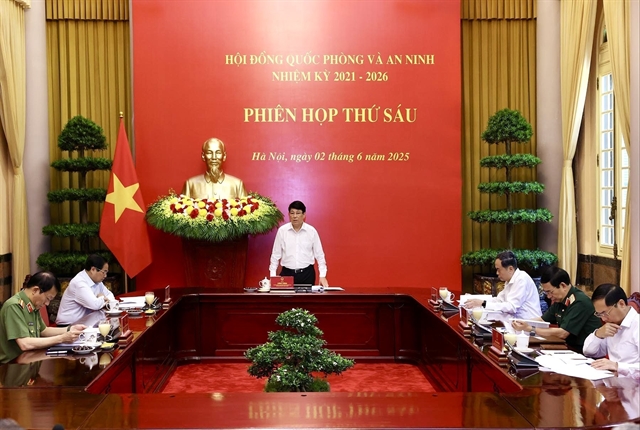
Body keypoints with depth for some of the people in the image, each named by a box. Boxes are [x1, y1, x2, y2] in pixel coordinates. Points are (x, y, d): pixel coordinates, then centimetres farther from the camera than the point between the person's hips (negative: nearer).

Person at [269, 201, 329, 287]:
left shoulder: (312, 231, -1)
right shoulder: (282, 231, 0)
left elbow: (319, 255, 4)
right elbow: (276, 254, 5)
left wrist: (322, 276, -2)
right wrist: (273, 275, 1)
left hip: (307, 273, 0)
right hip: (287, 273, 0)